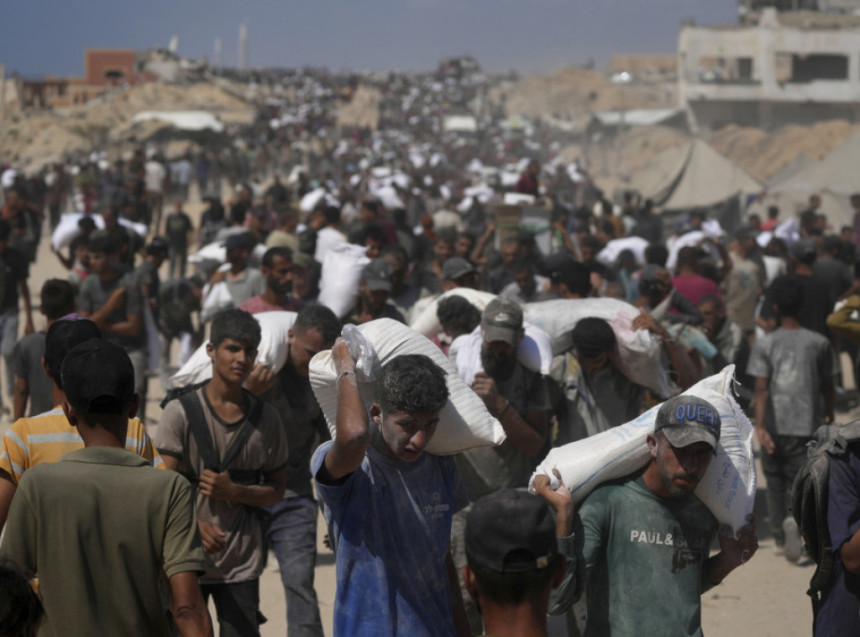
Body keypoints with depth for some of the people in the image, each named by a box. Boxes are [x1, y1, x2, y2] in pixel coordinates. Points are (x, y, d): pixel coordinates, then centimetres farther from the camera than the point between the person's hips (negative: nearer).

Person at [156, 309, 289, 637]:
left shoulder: (266, 418, 4)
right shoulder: (180, 412, -6)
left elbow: (276, 489, 10)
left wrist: (234, 491, -10)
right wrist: (195, 524, -29)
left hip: (241, 562, 2)